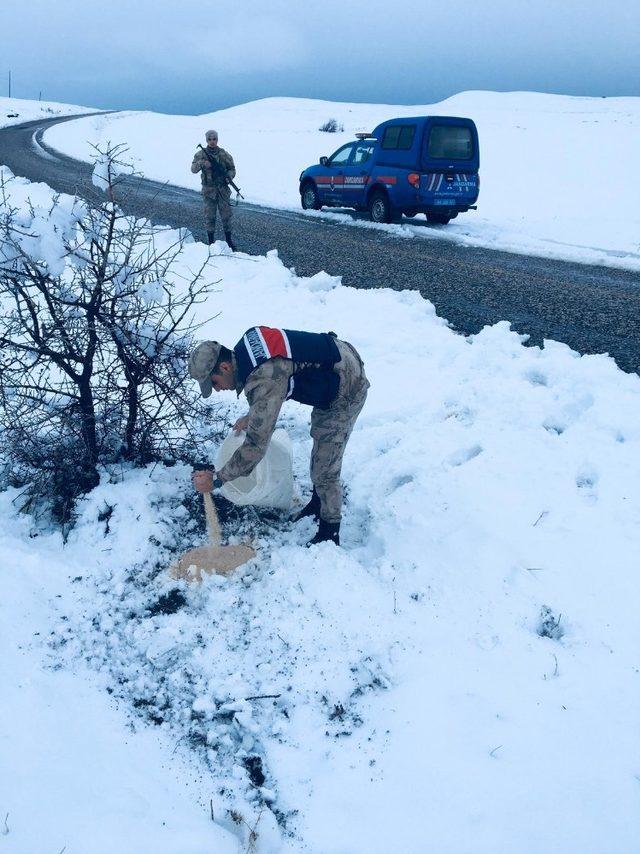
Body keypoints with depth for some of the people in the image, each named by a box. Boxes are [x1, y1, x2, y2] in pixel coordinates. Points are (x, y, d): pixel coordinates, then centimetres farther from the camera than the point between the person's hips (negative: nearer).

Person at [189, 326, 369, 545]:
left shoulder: (264, 381, -33)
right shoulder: (246, 344, -5)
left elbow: (255, 445, -33)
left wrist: (216, 479, -24)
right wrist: (252, 416, 20)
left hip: (346, 390, -10)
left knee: (325, 469, -5)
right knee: (321, 438, 26)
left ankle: (329, 536, 10)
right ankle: (318, 501, 46)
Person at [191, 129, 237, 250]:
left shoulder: (224, 154, 2)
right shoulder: (201, 154, -1)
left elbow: (232, 169, 8)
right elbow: (193, 169, -8)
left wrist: (229, 176, -14)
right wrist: (202, 163, -28)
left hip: (223, 189, 1)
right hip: (208, 189, -1)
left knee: (226, 214, 4)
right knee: (209, 216, 4)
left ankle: (229, 239, 17)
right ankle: (211, 241, 14)